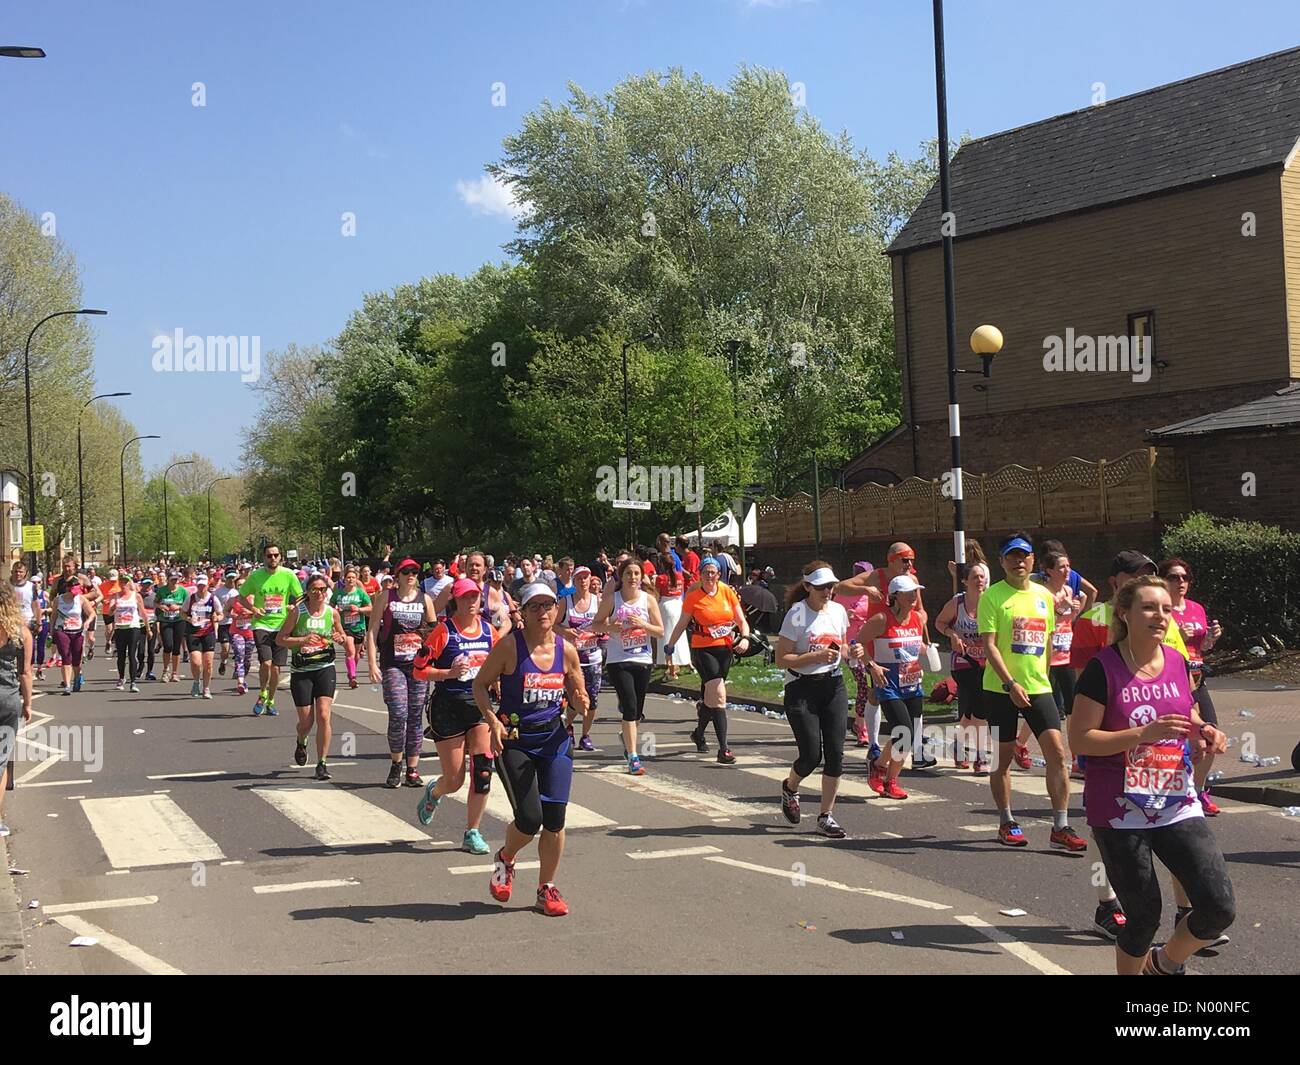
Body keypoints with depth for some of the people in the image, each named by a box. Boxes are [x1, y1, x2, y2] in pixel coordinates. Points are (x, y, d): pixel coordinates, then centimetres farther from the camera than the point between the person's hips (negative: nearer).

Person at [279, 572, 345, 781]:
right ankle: (301, 743, 40)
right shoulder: (297, 611, -6)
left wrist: (340, 639, -6)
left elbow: (342, 636, 17)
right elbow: (279, 639, -4)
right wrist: (303, 640, -19)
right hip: (301, 671, -1)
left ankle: (322, 763, -2)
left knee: (323, 716, -12)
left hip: (325, 669, 1)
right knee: (306, 721, 4)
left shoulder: (332, 613, 1)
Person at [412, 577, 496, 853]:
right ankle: (433, 792, 39)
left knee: (483, 770, -9)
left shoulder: (488, 630, 5)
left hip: (480, 705, 4)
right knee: (454, 780, 1)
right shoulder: (444, 630, -9)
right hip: (448, 707, -4)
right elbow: (419, 670, -9)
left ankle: (472, 833, 5)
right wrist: (450, 673, -21)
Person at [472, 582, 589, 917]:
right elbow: (480, 685, -4)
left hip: (554, 739, 4)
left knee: (555, 818, -2)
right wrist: (494, 722, -17)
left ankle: (547, 889, 18)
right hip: (514, 740, -3)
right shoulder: (509, 645, -10)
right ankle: (505, 859, 25)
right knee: (529, 818, -10)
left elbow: (577, 692, 13)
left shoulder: (566, 650, 1)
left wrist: (581, 701, -10)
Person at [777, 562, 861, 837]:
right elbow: (781, 659, -13)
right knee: (811, 755, -7)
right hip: (802, 690, -5)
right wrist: (817, 656, -22)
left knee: (835, 753, -2)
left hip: (833, 686, 5)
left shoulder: (838, 611, 6)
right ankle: (790, 788, 27)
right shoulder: (797, 614, -12)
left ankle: (826, 815, 10)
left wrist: (851, 652, -2)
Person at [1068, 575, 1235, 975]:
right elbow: (1080, 739, -13)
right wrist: (1145, 733, -23)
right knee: (1144, 918, 1)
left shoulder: (1178, 663, 5)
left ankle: (1164, 963, 21)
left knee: (1220, 908, -6)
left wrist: (1205, 736, -5)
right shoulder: (1103, 667, -11)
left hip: (1178, 806, 4)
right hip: (1119, 813, -4)